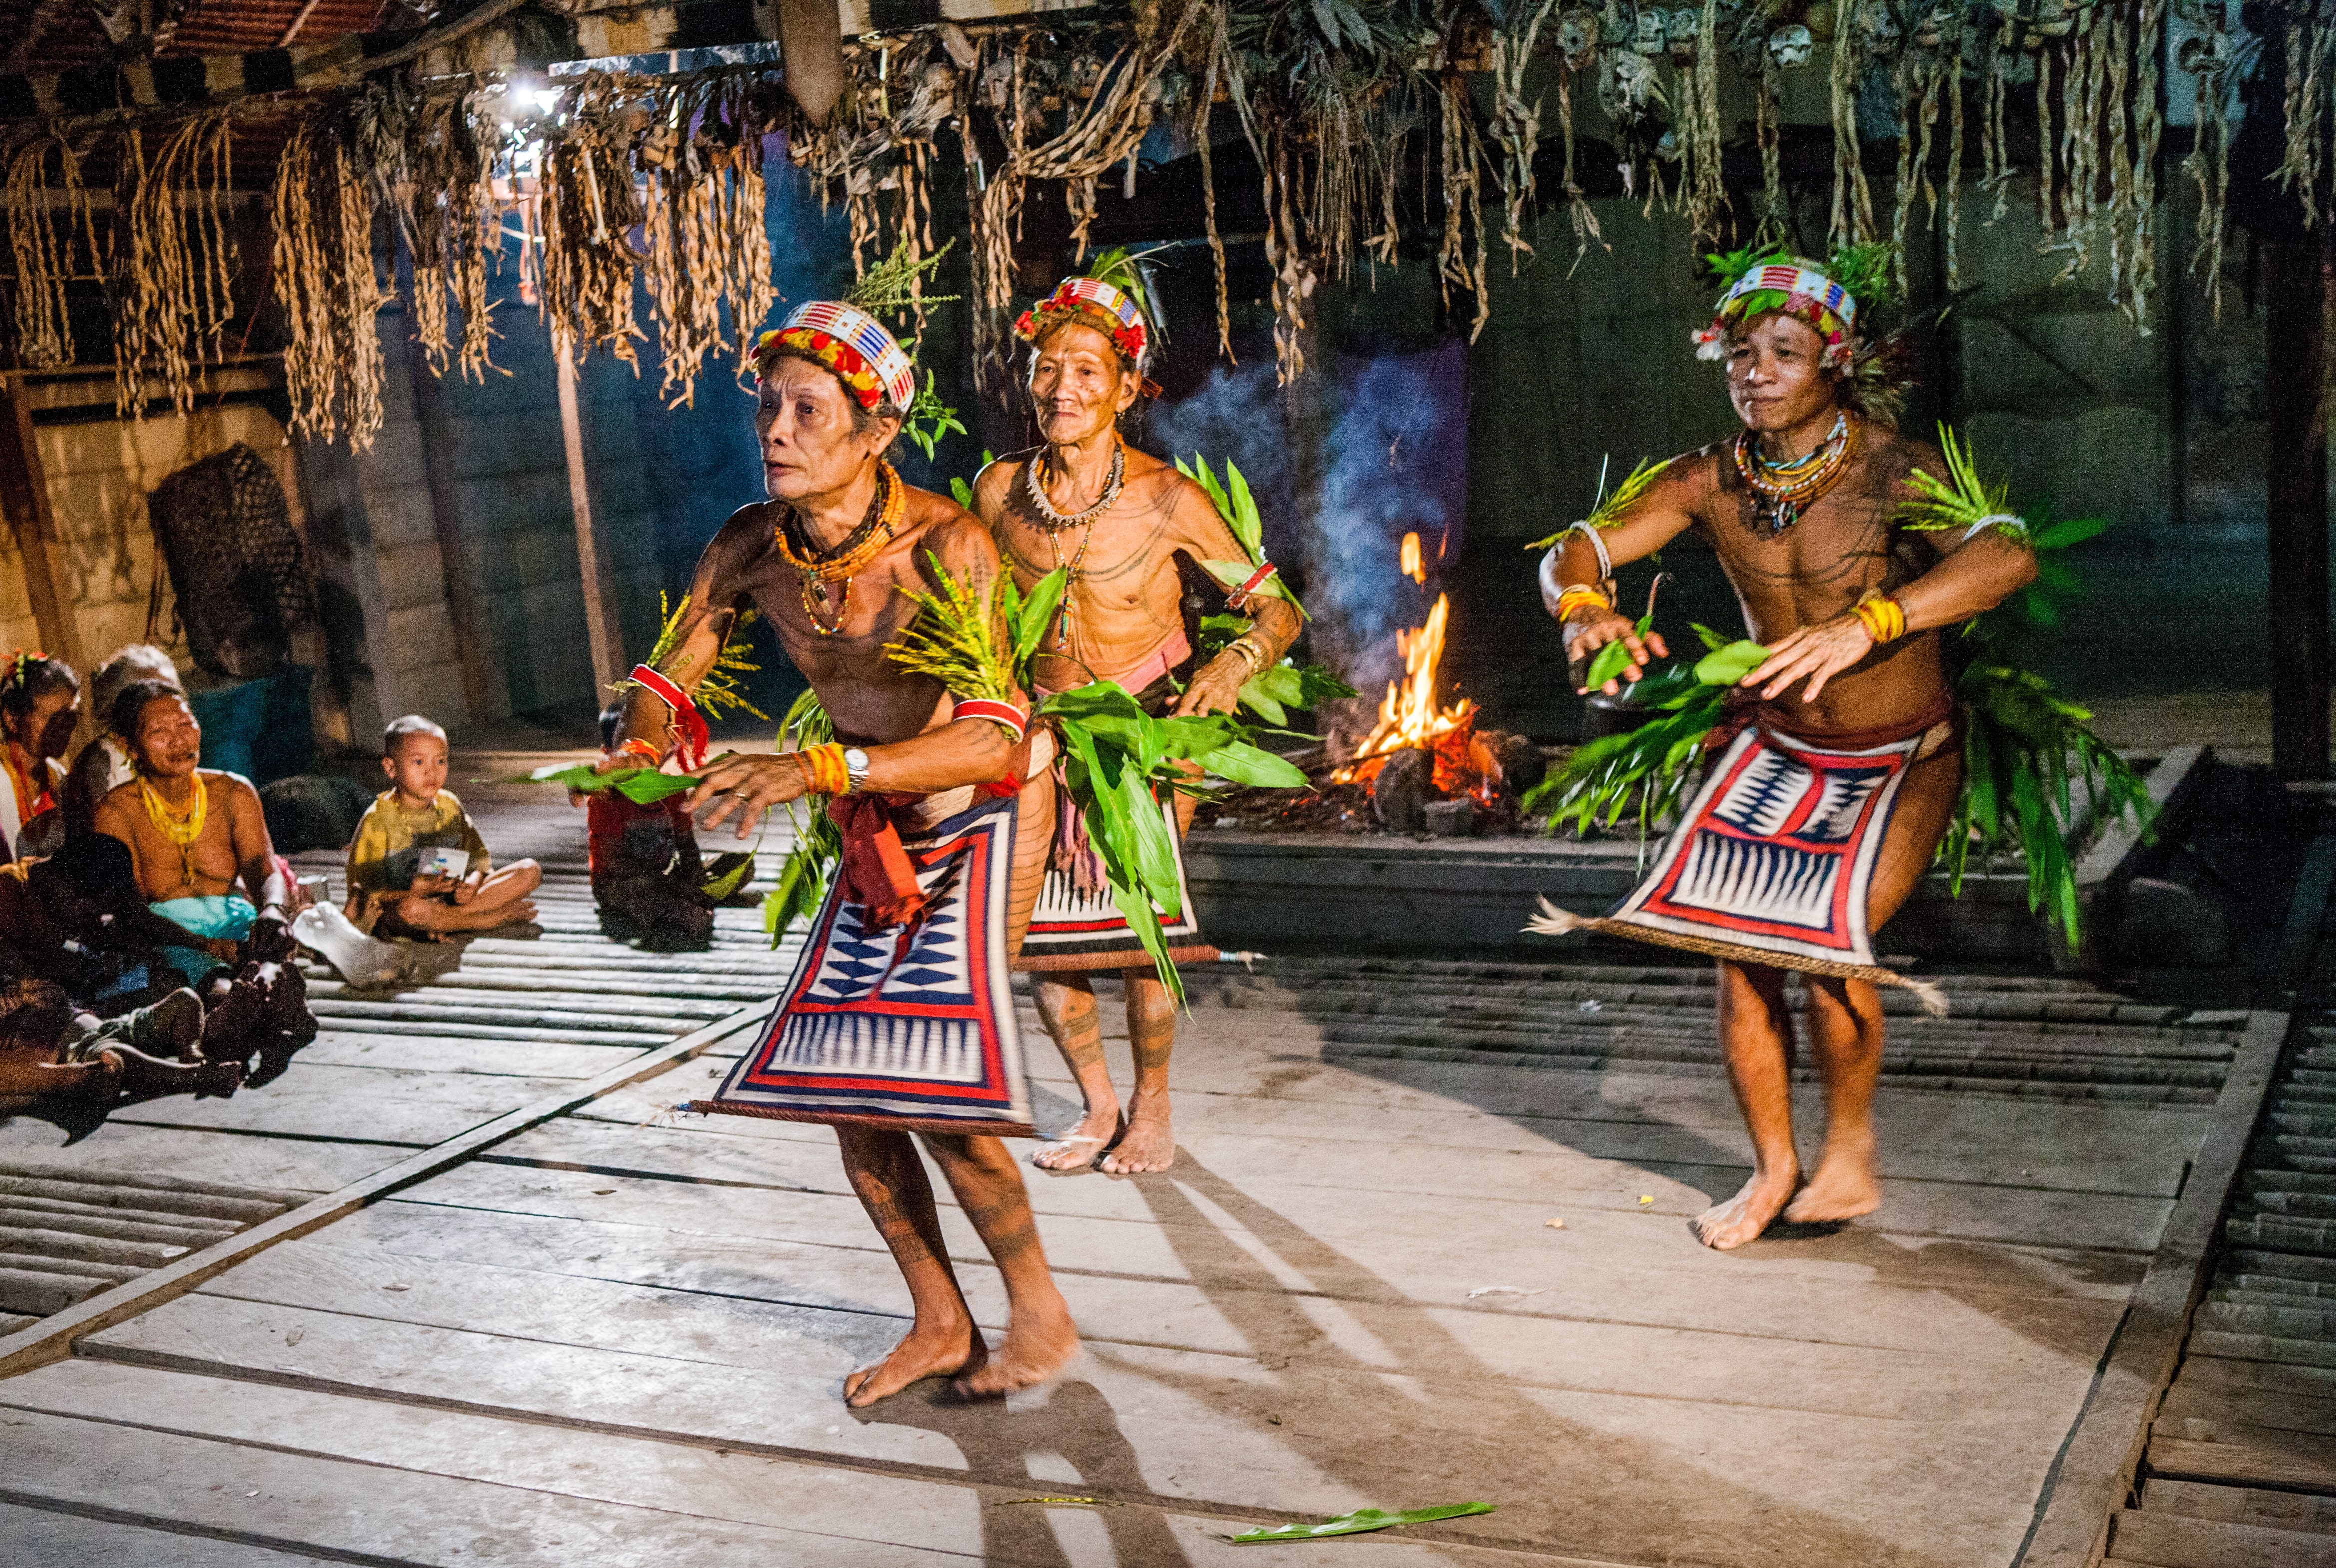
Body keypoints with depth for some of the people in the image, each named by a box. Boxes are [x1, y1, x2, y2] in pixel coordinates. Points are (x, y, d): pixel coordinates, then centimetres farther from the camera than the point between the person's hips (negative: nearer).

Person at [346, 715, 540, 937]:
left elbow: (480, 860, 8)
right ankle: (503, 916, -22)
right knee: (411, 910, -44)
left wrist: (471, 885, -17)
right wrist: (415, 893, -29)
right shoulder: (377, 820, -8)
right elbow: (363, 900, -12)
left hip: (451, 898, 6)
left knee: (531, 871, -7)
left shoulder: (449, 806, 10)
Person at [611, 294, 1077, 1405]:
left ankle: (1038, 1312, 5)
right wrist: (641, 746, -20)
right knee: (839, 1081, 4)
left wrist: (819, 768, -46)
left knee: (924, 1077, -17)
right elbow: (666, 677, 4)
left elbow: (994, 738, -37)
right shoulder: (749, 550, -10)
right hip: (877, 839, 7)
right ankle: (940, 1324, 21)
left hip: (983, 819, -6)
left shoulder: (942, 544, -28)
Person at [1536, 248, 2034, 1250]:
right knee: (1738, 946, -6)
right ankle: (1774, 1169, 17)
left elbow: (2007, 555, -41)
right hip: (1776, 745, 4)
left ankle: (1849, 1158, 8)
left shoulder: (1892, 472, -24)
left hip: (1902, 760, -4)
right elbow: (1572, 552, -12)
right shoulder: (1711, 481, -10)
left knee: (1829, 945, -19)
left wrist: (1866, 624, -57)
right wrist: (1584, 605, -38)